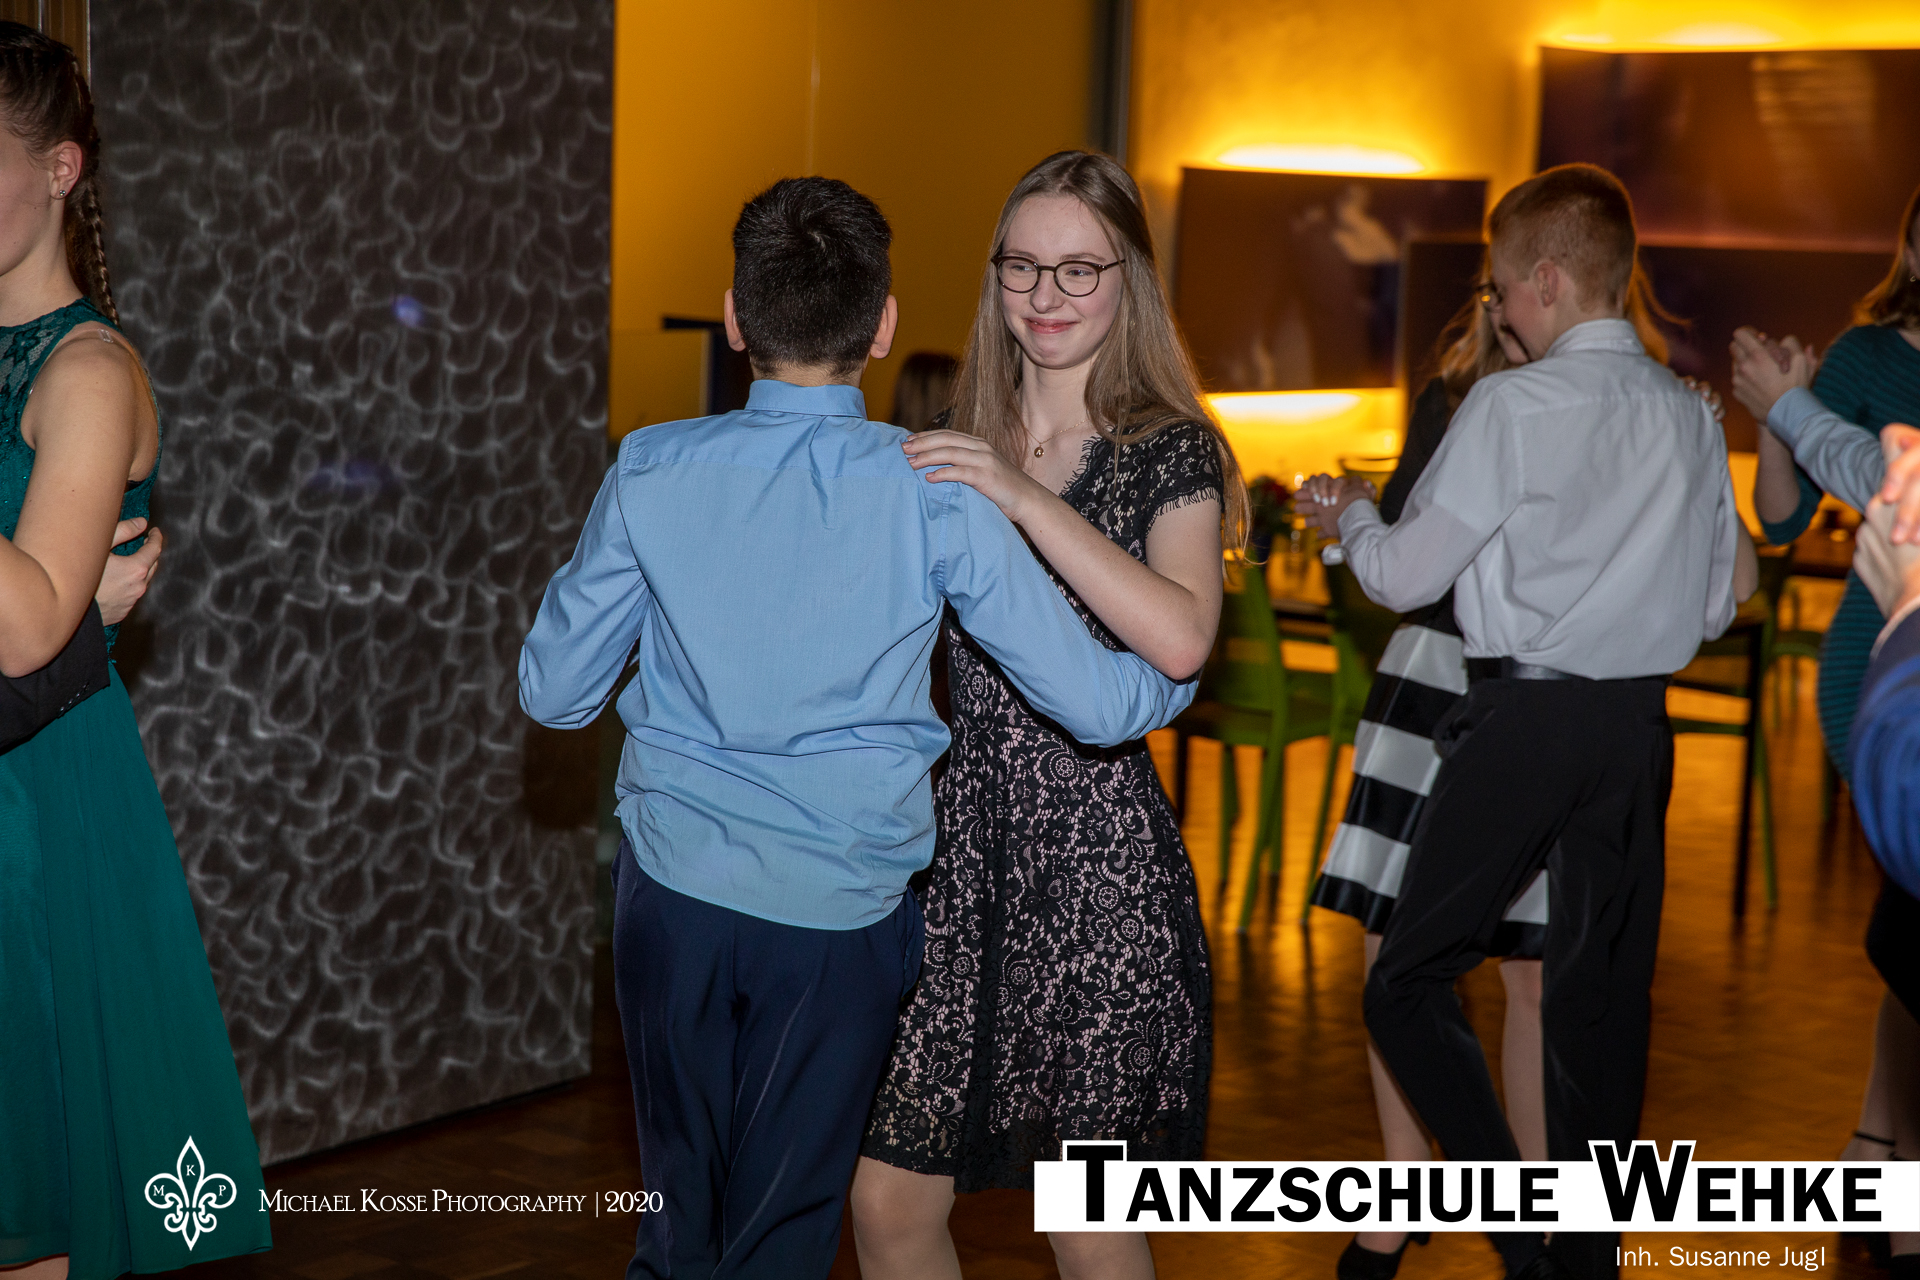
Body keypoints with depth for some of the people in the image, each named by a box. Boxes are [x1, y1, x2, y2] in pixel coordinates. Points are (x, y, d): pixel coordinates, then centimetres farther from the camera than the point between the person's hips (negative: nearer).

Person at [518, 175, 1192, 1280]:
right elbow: (1098, 703, -8)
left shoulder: (653, 473, -6)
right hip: (845, 914, -1)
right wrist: (1189, 672, 14)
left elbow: (554, 692, 3)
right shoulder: (935, 496, -10)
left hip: (675, 896, 2)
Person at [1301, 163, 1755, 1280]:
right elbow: (1722, 596, 13)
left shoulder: (1514, 404, -9)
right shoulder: (1690, 414, 7)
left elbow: (1405, 575, -6)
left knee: (1411, 982, 2)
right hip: (1640, 724, 6)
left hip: (1523, 716, -6)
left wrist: (1352, 516, 14)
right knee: (1604, 999, 12)